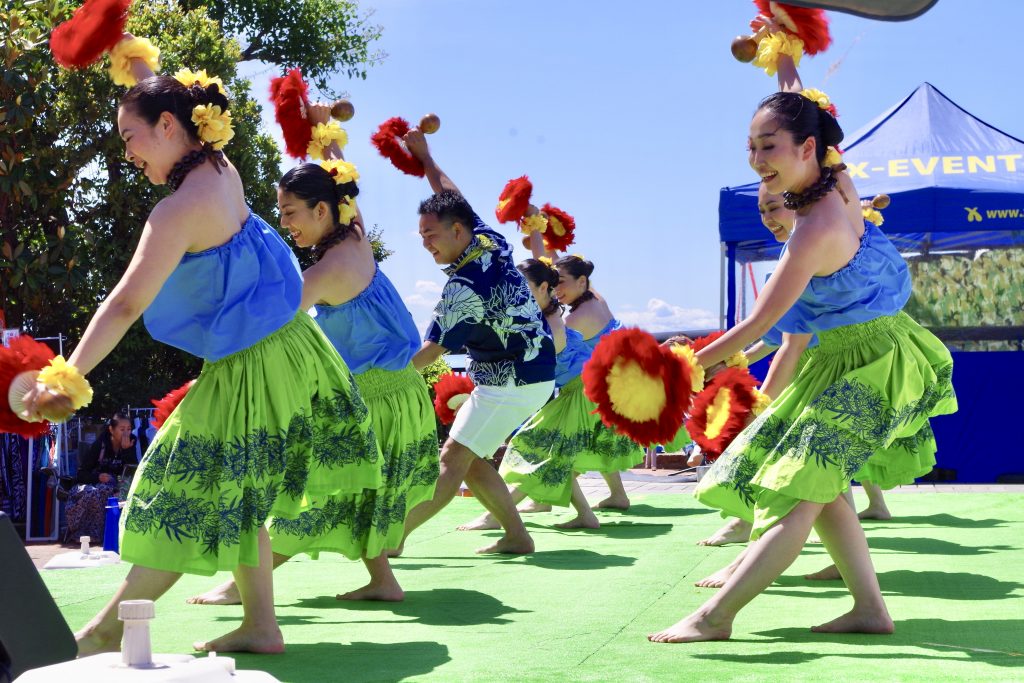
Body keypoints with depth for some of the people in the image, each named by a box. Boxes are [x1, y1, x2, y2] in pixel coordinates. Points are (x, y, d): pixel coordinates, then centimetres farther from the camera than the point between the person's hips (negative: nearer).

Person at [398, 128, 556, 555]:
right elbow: (451, 198, 19)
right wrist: (423, 156, 28)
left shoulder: (464, 286, -22)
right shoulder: (491, 242, 2)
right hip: (535, 372, 9)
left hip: (510, 382, -9)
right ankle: (516, 535, 10)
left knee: (454, 458, -13)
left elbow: (431, 351, -20)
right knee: (469, 459, 10)